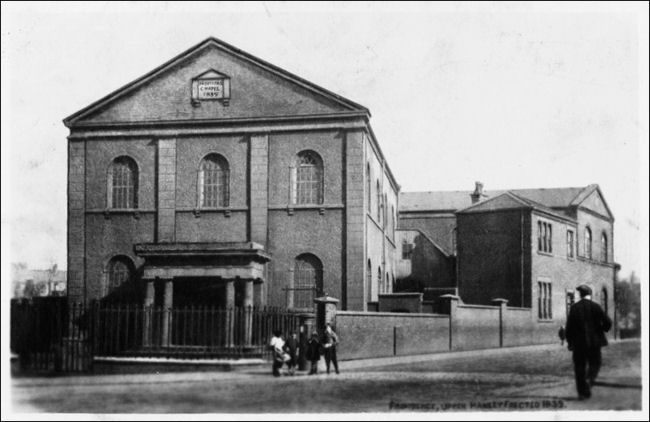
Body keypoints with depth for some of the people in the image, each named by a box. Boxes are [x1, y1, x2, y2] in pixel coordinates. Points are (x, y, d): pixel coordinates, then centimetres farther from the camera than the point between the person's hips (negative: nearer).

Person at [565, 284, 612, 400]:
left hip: (578, 343, 1)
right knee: (594, 364, 14)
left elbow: (569, 326, -4)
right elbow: (607, 322, -8)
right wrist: (603, 329, 15)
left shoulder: (574, 307, -2)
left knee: (579, 367, 9)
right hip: (594, 342, -1)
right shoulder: (596, 307, -5)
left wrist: (569, 342, 5)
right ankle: (589, 380, -14)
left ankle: (582, 392, 8)